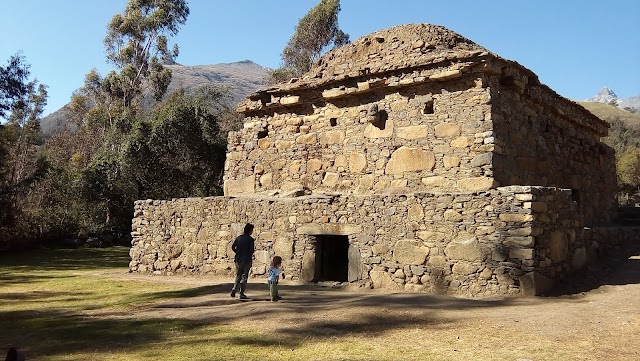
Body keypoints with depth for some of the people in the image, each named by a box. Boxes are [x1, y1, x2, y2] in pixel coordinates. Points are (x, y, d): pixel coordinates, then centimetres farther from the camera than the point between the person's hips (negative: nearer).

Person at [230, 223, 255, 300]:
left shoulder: (239, 238, 5)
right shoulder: (250, 239, -9)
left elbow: (233, 247, 1)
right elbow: (251, 250, -14)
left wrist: (238, 253, 12)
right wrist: (251, 255, 7)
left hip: (238, 260, 4)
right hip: (247, 260, -4)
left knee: (238, 276, 18)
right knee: (244, 277, 4)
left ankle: (234, 289, -2)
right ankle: (241, 294, 5)